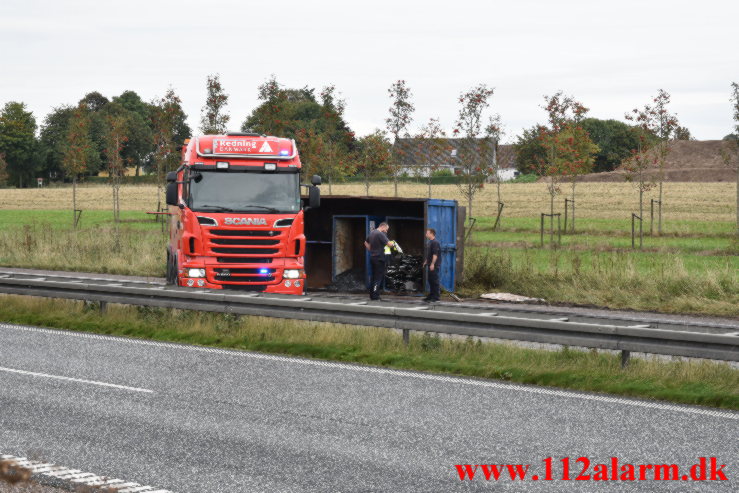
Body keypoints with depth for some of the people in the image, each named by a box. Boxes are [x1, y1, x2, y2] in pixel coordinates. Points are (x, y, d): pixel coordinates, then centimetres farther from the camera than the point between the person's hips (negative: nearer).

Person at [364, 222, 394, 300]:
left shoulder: (372, 233, 13)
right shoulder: (380, 234, -16)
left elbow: (366, 243, 26)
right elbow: (389, 244, -23)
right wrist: (392, 243, -1)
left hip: (372, 258, 9)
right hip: (379, 258, -9)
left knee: (374, 277, 15)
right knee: (378, 277, -4)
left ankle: (372, 294, 18)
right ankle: (375, 295, -6)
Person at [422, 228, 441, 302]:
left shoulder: (435, 243, -15)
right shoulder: (429, 242, 17)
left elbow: (435, 254, -22)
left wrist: (432, 264, -24)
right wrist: (426, 261, 25)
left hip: (435, 265, -10)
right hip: (430, 265, 10)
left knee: (435, 280, -8)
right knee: (430, 280, 13)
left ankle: (436, 296, -6)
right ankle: (431, 295, 20)